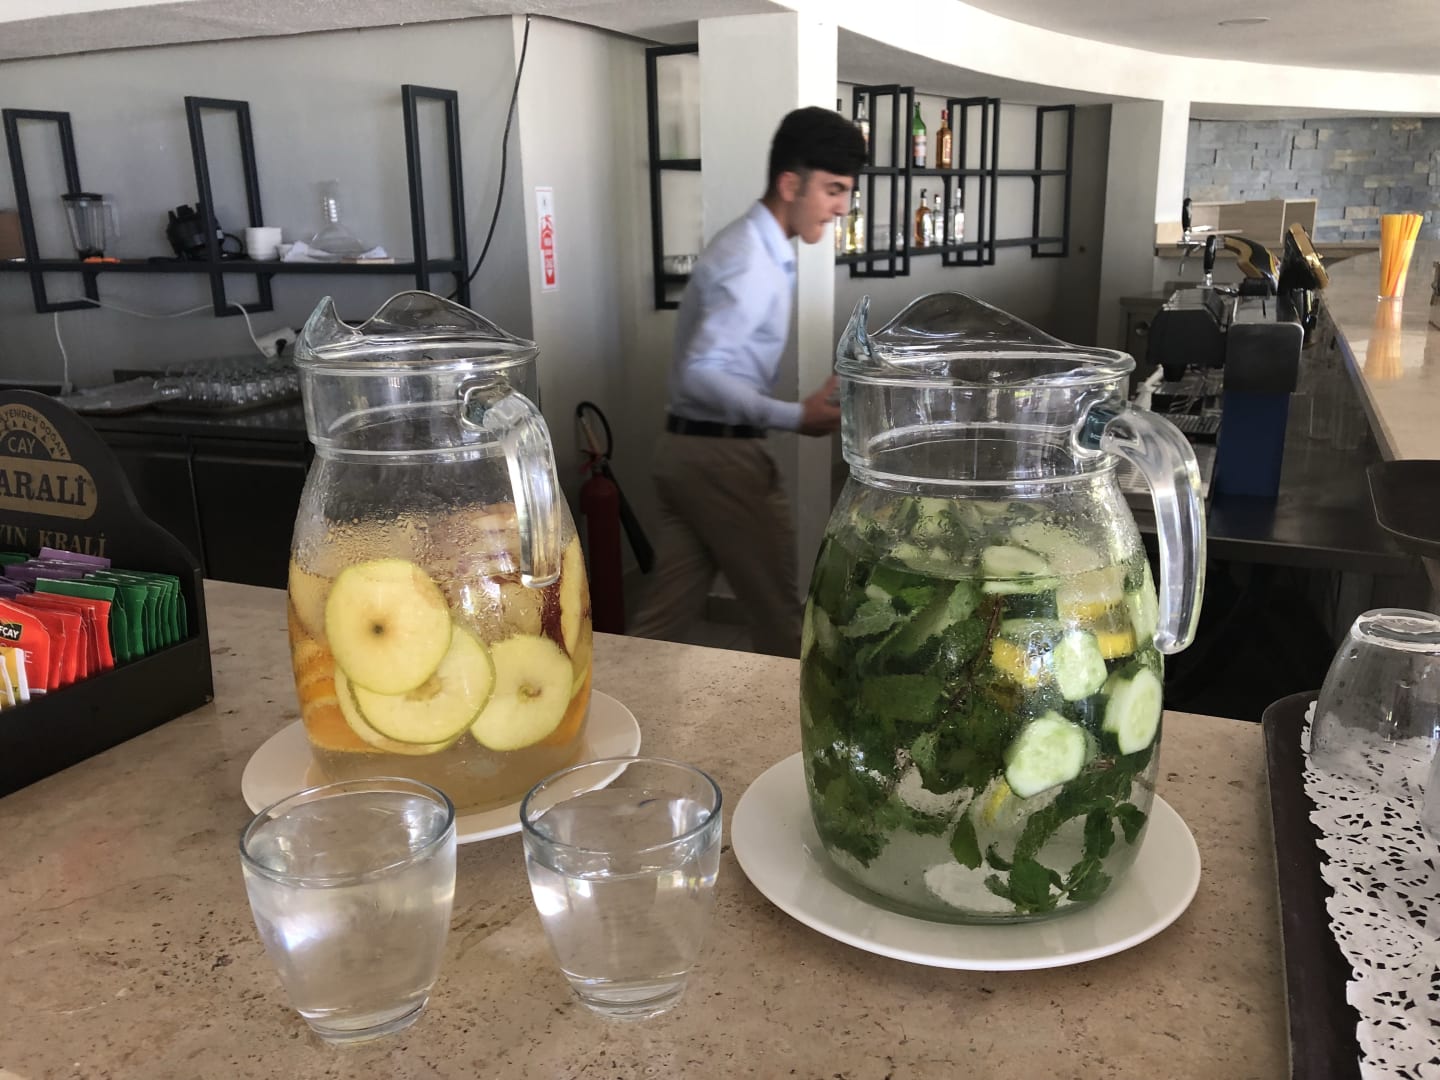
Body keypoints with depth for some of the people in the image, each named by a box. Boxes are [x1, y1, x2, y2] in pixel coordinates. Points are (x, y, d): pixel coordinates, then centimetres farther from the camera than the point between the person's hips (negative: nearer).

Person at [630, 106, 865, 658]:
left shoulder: (752, 246, 13)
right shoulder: (752, 264, -18)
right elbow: (700, 373, -24)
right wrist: (796, 417, -25)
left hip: (688, 447, 10)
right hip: (722, 456, -10)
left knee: (669, 611, 12)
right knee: (777, 614, 7)